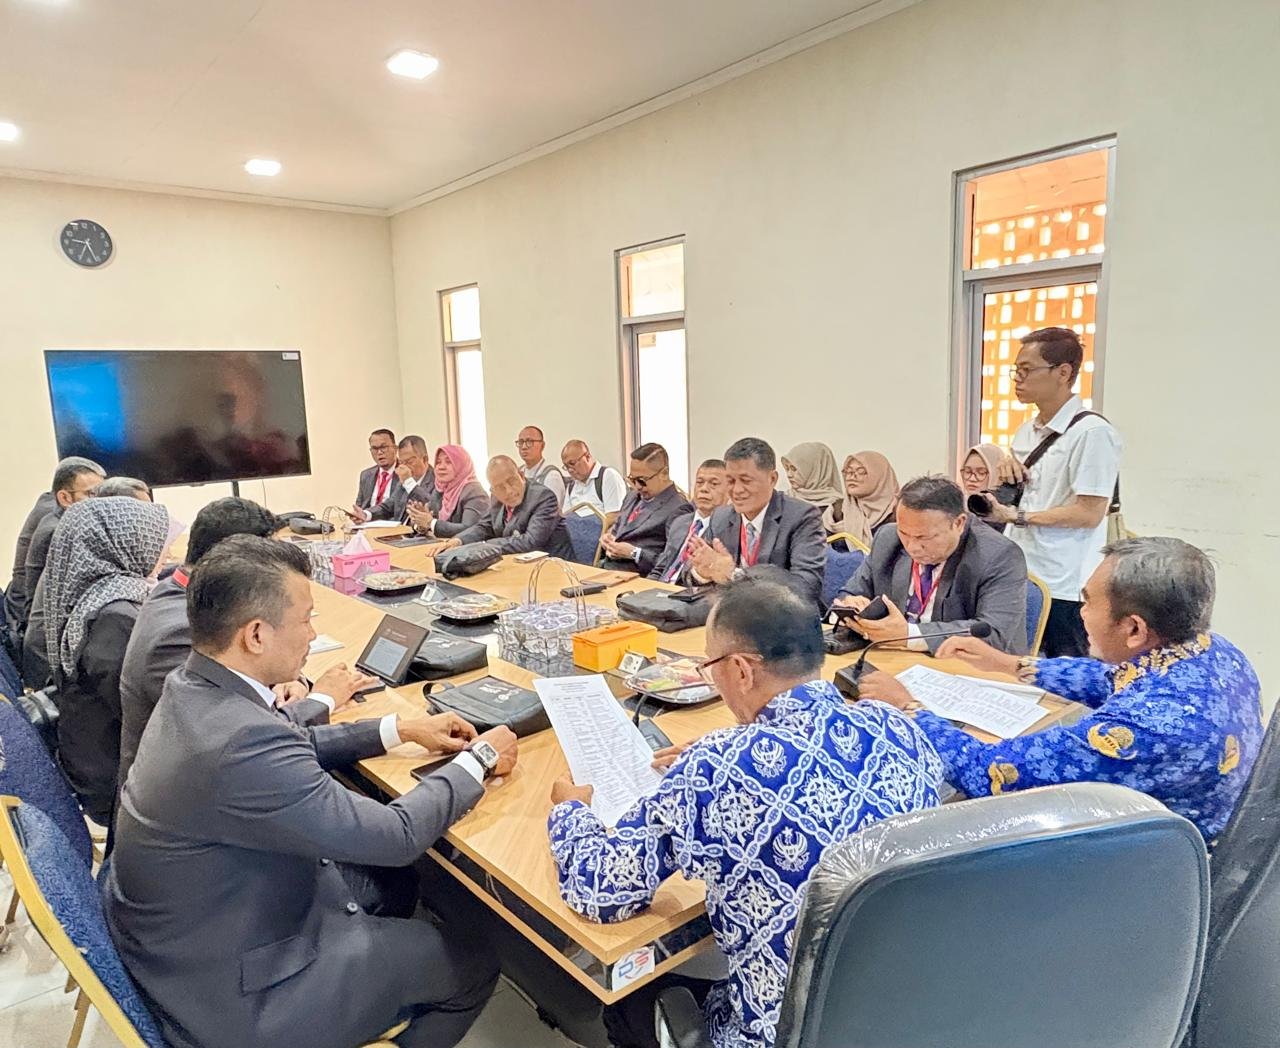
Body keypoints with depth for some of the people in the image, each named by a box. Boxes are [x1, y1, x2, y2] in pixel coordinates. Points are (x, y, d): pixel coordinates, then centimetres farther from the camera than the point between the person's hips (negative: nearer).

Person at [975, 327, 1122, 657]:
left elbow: (1089, 514, -17)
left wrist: (1016, 516, -15)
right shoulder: (1026, 431, 13)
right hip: (1021, 578, 7)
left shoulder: (1092, 432, -12)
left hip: (1064, 589, -7)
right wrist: (1008, 469, 2)